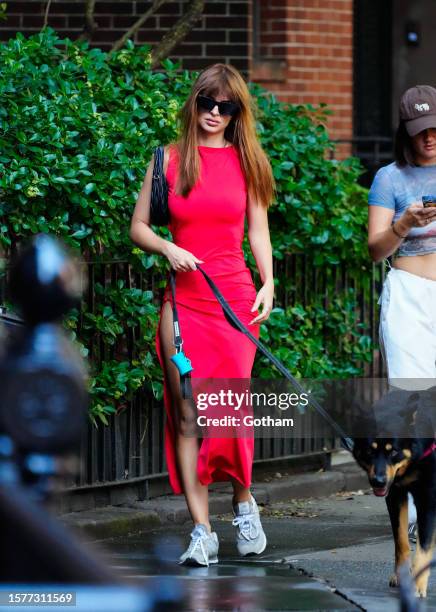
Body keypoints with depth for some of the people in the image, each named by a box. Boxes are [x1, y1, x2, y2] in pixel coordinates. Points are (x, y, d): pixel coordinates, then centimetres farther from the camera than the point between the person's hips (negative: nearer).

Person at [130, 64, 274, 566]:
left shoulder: (246, 160, 8)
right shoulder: (170, 158, 6)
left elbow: (258, 229, 11)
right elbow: (138, 227, 10)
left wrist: (269, 283, -2)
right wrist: (168, 249, -9)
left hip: (235, 295, 0)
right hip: (183, 295, 0)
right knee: (187, 413, -5)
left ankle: (243, 503, 21)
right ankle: (201, 532, -4)